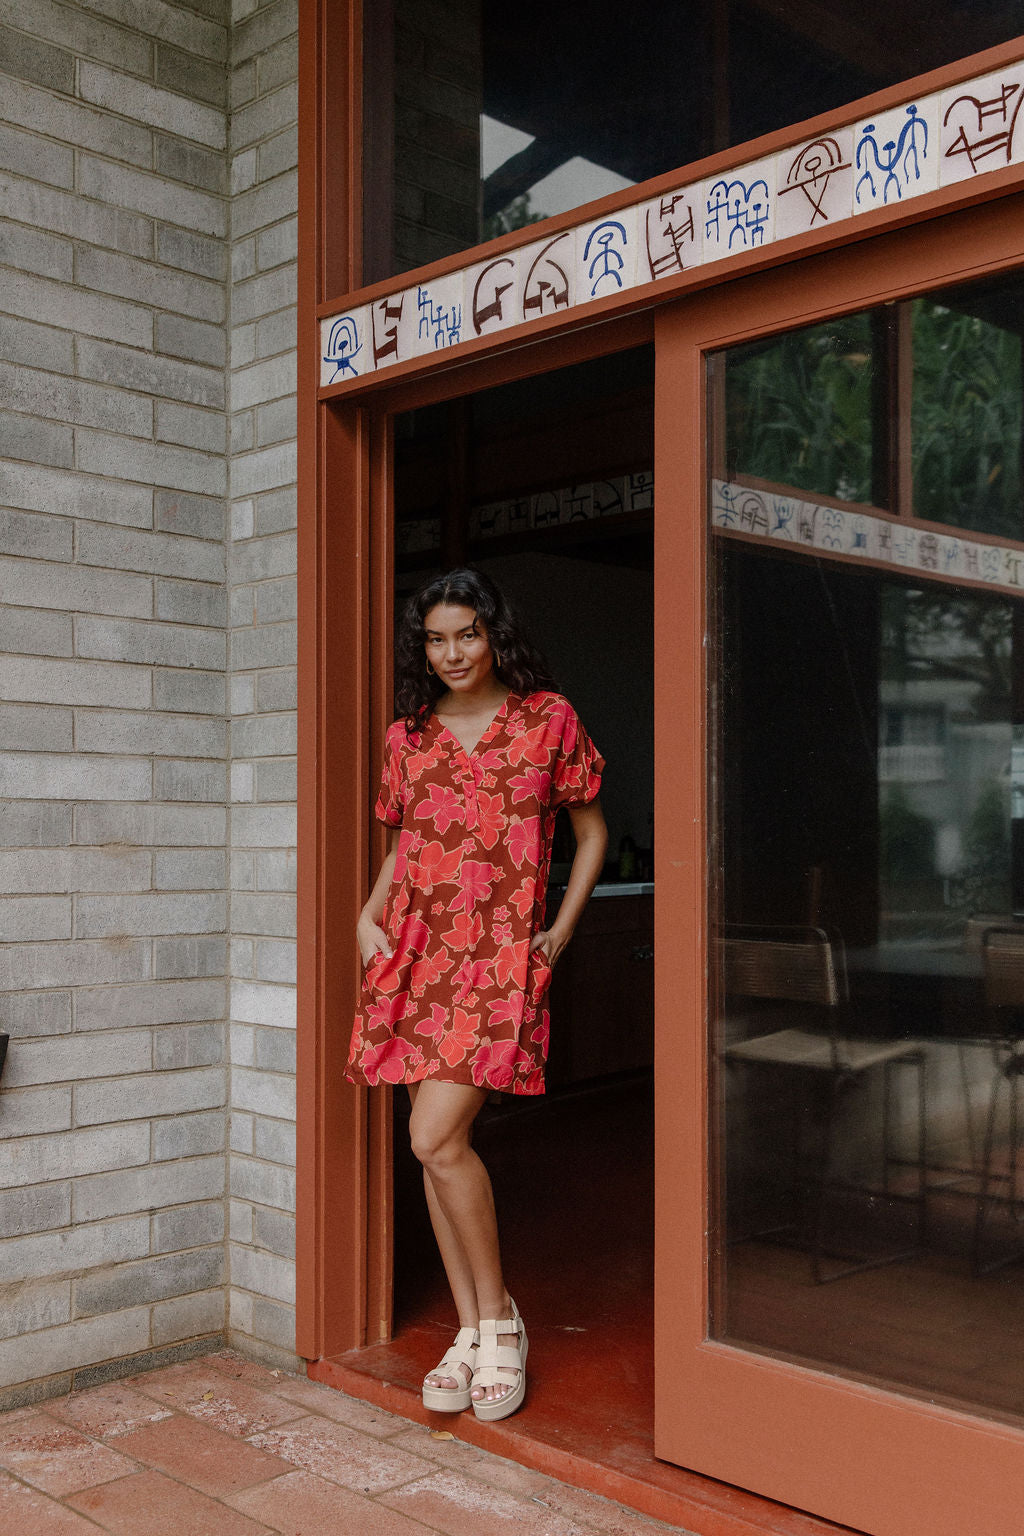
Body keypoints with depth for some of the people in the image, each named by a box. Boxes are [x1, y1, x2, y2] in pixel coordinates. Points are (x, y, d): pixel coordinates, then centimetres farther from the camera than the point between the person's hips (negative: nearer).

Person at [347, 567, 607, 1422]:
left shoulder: (548, 718, 1)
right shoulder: (409, 737, 11)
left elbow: (592, 831, 8)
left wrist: (559, 933, -1)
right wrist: (367, 916, 4)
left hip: (499, 953, -4)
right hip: (416, 951, 5)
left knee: (438, 1138, -15)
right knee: (436, 1145, 5)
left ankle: (498, 1316, 6)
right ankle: (471, 1333, 19)